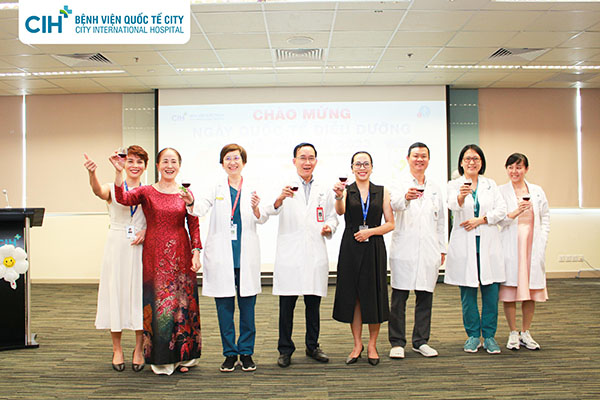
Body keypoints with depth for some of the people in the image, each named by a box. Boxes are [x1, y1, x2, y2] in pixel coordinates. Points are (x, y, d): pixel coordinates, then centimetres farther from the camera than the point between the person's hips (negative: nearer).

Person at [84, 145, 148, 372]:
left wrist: (147, 231, -11)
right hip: (116, 246, 0)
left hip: (141, 248, 1)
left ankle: (139, 349, 15)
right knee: (116, 293, 3)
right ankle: (117, 349, 17)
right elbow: (99, 191, -21)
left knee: (139, 294, 1)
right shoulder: (112, 188, 3)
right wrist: (92, 173, -41)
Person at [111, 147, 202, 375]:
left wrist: (196, 252, -4)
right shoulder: (146, 192, 2)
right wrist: (119, 173, -27)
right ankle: (161, 358, 15)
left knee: (182, 302, 6)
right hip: (155, 255, -1)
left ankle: (182, 356, 21)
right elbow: (122, 199, -16)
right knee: (158, 303, 2)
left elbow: (194, 225, 5)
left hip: (181, 254, 1)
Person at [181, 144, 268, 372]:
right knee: (224, 305, 5)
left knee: (247, 304, 4)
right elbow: (200, 209, -9)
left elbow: (263, 219, -5)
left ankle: (246, 352, 17)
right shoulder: (216, 190, 8)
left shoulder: (252, 190, 7)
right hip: (221, 257, 0)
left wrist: (256, 209, -27)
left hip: (246, 256, 0)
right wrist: (190, 203, -30)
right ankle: (230, 353, 17)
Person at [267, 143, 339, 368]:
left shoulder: (324, 191, 13)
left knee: (313, 305, 11)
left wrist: (329, 227, -1)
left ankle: (312, 346, 25)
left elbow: (332, 216, 21)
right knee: (286, 305, 2)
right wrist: (280, 199, -39)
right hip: (289, 255, -3)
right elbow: (270, 211, -17)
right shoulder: (285, 187, -1)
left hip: (315, 255, 3)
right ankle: (285, 350, 13)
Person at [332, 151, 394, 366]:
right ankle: (357, 344, 20)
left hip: (374, 248, 0)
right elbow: (340, 211, -18)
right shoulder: (346, 190, 3)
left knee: (374, 296, 3)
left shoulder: (382, 191, 6)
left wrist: (370, 231, -12)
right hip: (350, 248, 0)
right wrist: (339, 197, -39)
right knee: (352, 296, 5)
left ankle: (372, 345, 19)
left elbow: (390, 223, 4)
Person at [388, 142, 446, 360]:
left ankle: (421, 341, 19)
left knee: (425, 297, 8)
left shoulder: (434, 188, 17)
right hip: (404, 250, -4)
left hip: (429, 250, 4)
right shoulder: (400, 183, 1)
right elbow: (394, 203, -22)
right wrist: (406, 197, -44)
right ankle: (397, 342, 7)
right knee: (399, 297, -2)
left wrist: (442, 248, 16)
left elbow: (441, 220, 20)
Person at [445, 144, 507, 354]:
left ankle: (489, 335, 12)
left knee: (491, 290, 1)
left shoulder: (490, 185, 13)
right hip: (464, 244, -2)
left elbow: (502, 209, 3)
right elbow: (453, 205, -17)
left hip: (488, 242, 2)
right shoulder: (454, 184, 5)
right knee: (468, 292, 3)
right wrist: (461, 197, -39)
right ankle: (473, 335, 15)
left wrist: (481, 220, -11)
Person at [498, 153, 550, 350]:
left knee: (531, 290, 6)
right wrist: (514, 213, -24)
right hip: (510, 247, -3)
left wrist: (541, 242, 3)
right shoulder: (500, 191, 1)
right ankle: (513, 333, 9)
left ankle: (525, 333, 17)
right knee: (510, 290, -3)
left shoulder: (537, 191, 11)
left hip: (533, 247, 3)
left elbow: (545, 218, 13)